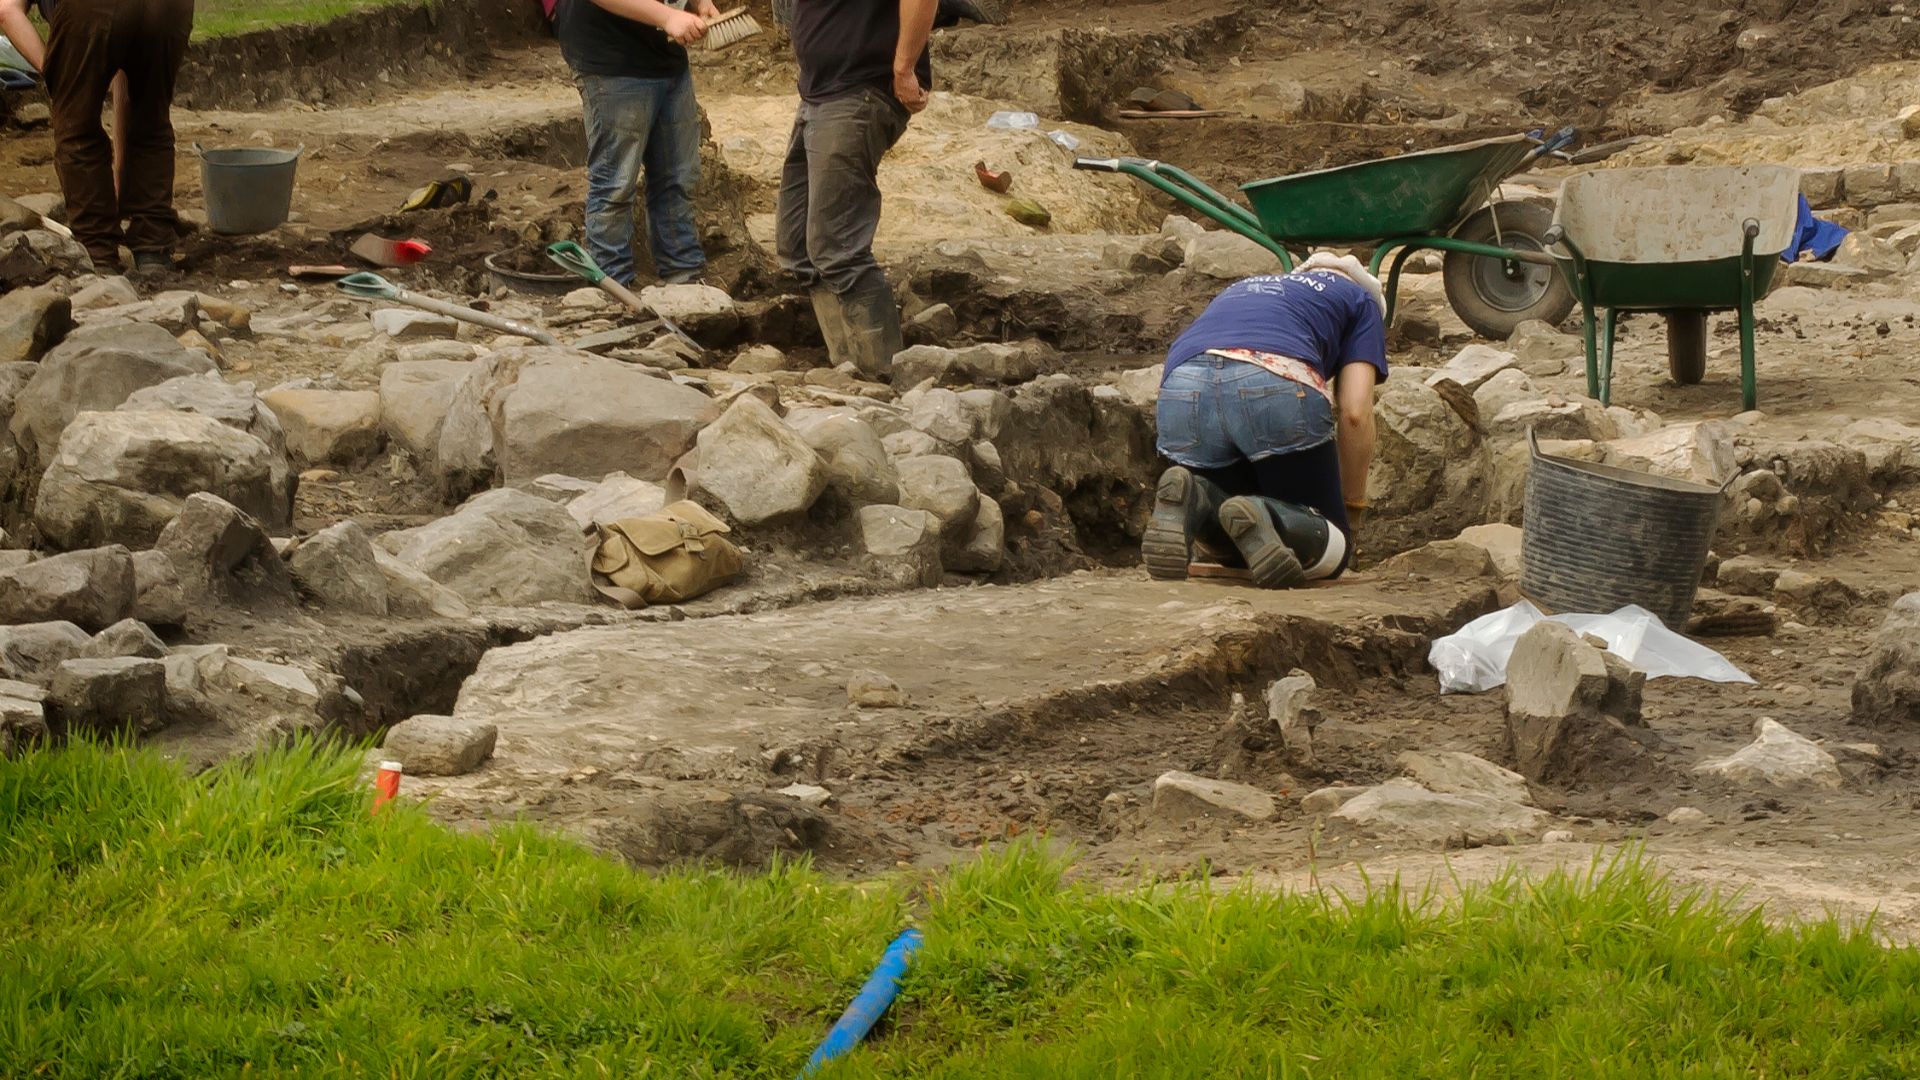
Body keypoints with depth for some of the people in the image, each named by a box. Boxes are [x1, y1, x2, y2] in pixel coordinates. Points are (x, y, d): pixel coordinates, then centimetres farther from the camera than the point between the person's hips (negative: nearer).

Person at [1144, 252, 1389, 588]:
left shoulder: (1243, 288, 42)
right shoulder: (1362, 300, 29)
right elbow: (1355, 412, 14)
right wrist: (1353, 507, 25)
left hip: (1182, 391, 5)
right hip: (1277, 387, -4)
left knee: (1218, 541, 27)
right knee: (1331, 550, 12)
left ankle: (1193, 500, -7)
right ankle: (1261, 518, -20)